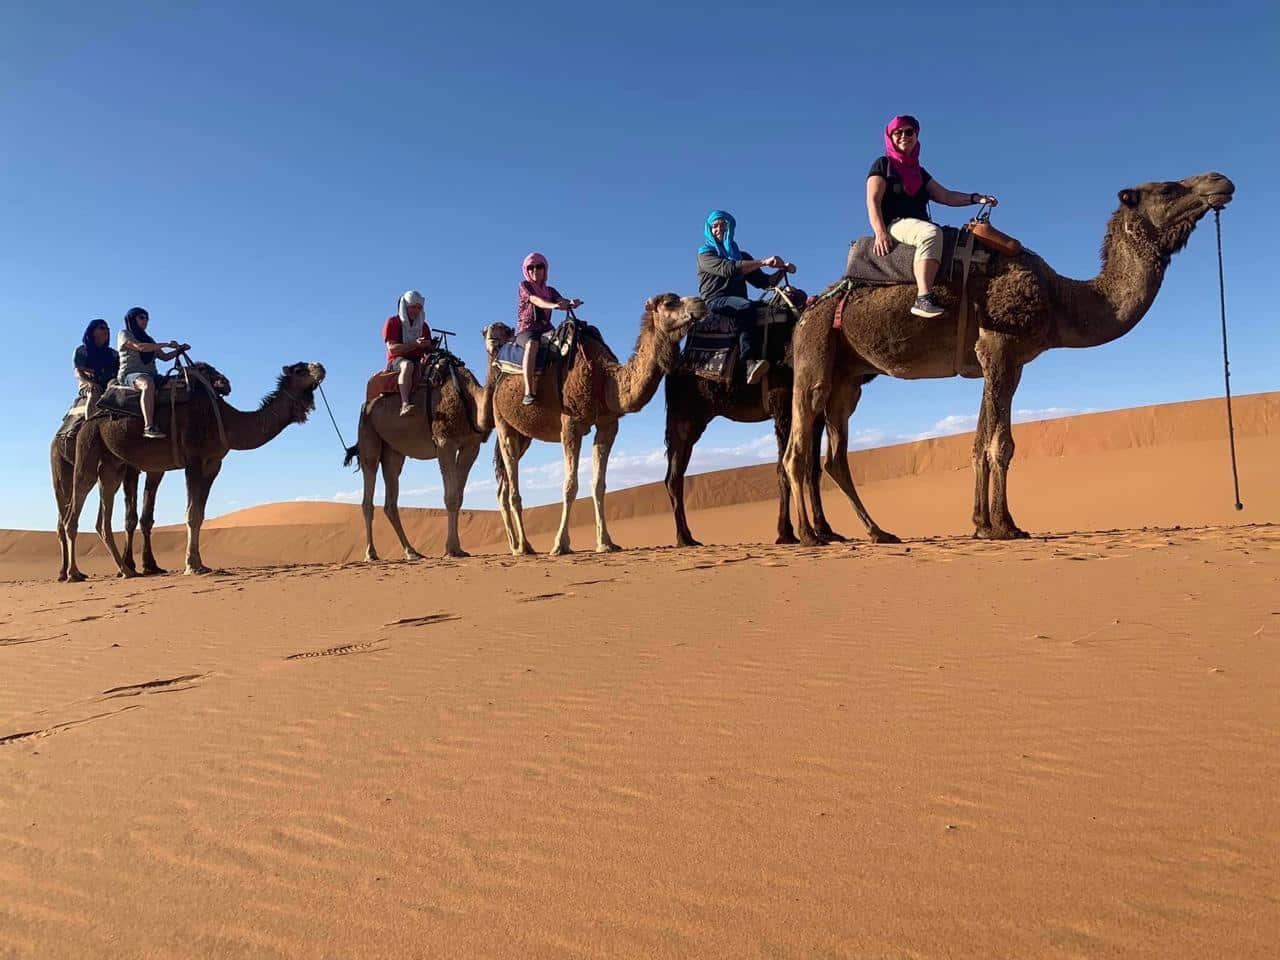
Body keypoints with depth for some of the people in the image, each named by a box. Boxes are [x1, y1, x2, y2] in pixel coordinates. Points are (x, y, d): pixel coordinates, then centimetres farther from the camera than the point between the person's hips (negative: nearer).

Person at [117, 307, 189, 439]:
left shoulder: (148, 339, 28)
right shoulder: (124, 334, 8)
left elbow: (165, 356, 25)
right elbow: (140, 347, -10)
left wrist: (179, 349, 9)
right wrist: (167, 344, -9)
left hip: (151, 375, 7)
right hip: (130, 374, -7)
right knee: (148, 384, -41)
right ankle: (149, 427, -51)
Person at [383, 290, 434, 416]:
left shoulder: (423, 326, 19)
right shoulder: (392, 322, 4)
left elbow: (428, 350, 19)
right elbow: (392, 348, -10)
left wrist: (430, 346, -7)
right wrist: (415, 344, -21)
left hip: (418, 362, 5)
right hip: (396, 361, -5)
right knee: (408, 365, -40)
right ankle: (404, 404, -56)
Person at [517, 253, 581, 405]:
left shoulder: (550, 291, 19)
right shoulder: (524, 286, 6)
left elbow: (562, 302, -2)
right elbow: (536, 300, -15)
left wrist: (571, 303, -28)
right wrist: (553, 305, -35)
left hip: (545, 330, 5)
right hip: (525, 330, -5)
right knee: (532, 343, -38)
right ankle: (528, 392, -48)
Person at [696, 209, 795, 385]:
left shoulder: (742, 256, 26)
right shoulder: (705, 253, 10)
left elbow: (764, 282, 21)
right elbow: (728, 269, -10)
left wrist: (782, 271, 2)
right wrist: (763, 262, -17)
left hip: (738, 305, 5)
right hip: (714, 302, -5)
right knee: (746, 307, -37)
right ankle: (750, 364, -51)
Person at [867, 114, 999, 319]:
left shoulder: (919, 172, 28)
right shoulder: (883, 164, 10)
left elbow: (945, 196, 22)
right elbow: (873, 201, -3)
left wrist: (976, 198, 7)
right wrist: (880, 233, -19)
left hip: (919, 225, 8)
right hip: (894, 224, -7)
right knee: (931, 232, -37)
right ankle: (923, 299, -49)